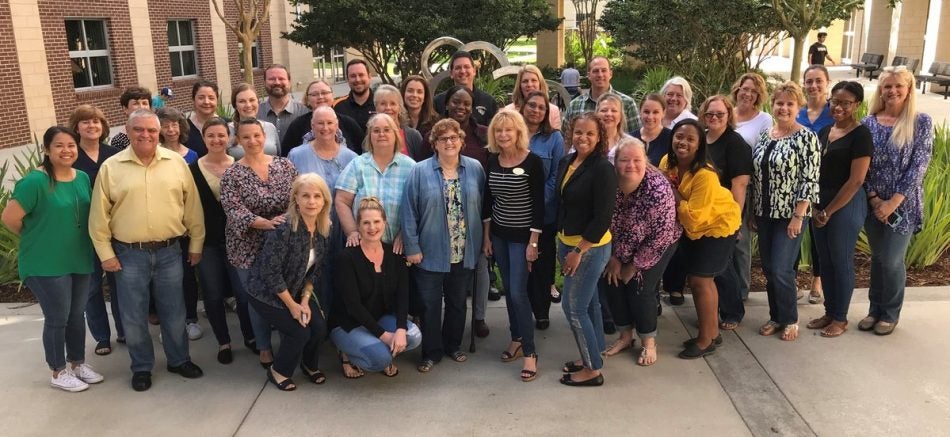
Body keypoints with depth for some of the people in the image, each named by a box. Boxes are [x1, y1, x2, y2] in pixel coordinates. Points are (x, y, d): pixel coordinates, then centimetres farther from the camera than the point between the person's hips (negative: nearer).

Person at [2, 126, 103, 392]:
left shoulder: (83, 178, 4)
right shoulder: (35, 181, -17)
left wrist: (79, 242, 10)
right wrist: (36, 238, -3)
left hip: (80, 260, 6)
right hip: (46, 264, -6)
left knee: (77, 315, 17)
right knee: (57, 319, 5)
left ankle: (78, 364, 33)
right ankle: (58, 373, 21)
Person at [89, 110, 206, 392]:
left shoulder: (176, 162, 0)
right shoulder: (111, 167, -3)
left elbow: (192, 206, 4)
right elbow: (100, 215, -1)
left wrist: (196, 243, 4)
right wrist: (105, 253, -3)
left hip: (169, 251, 1)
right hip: (129, 254, -1)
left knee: (174, 311, 12)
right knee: (134, 316, 9)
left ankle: (179, 360, 30)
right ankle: (141, 367, 26)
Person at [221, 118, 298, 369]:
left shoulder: (285, 165, 3)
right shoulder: (231, 174, -5)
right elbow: (234, 210, -16)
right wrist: (265, 223, -29)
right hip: (249, 246, -2)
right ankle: (264, 347, 25)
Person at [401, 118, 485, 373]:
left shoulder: (475, 169, 1)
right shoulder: (420, 172, -6)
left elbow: (482, 207, 3)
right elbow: (409, 213, -7)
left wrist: (482, 242, 1)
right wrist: (412, 247, -10)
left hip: (464, 253, 3)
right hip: (430, 253, -2)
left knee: (458, 302, 17)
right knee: (430, 305, 6)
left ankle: (453, 346, 35)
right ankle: (431, 352, 22)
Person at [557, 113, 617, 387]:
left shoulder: (603, 169, -18)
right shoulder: (565, 163, 4)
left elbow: (603, 217, -21)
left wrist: (579, 251, -19)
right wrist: (561, 243, 12)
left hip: (590, 248, -8)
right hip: (567, 242, 8)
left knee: (573, 306, -4)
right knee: (587, 302, 18)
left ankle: (593, 370, 9)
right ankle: (592, 356, 33)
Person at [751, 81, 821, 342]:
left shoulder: (806, 138, -10)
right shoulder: (765, 136, 8)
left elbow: (810, 180, -14)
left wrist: (798, 216, -17)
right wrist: (753, 211, 11)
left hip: (790, 214, -6)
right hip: (764, 213, 6)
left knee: (781, 269, -6)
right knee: (768, 269, 10)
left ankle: (790, 320, 14)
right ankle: (776, 317, 25)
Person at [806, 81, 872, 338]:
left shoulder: (860, 135, -12)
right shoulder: (824, 132, 10)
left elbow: (856, 180, -16)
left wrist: (828, 211, -12)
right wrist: (816, 206, 1)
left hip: (846, 205, -7)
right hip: (821, 204, 7)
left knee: (841, 261, 3)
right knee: (825, 261, 13)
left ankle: (840, 319, 16)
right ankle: (829, 313, 26)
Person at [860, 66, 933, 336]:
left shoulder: (921, 123, -4)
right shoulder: (869, 123, 2)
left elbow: (918, 166, -10)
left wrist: (893, 202, -15)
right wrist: (874, 198, -11)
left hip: (903, 205, -2)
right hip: (873, 203, 2)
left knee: (892, 260, 0)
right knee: (877, 258, 11)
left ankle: (890, 314, 19)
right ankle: (875, 309, 26)